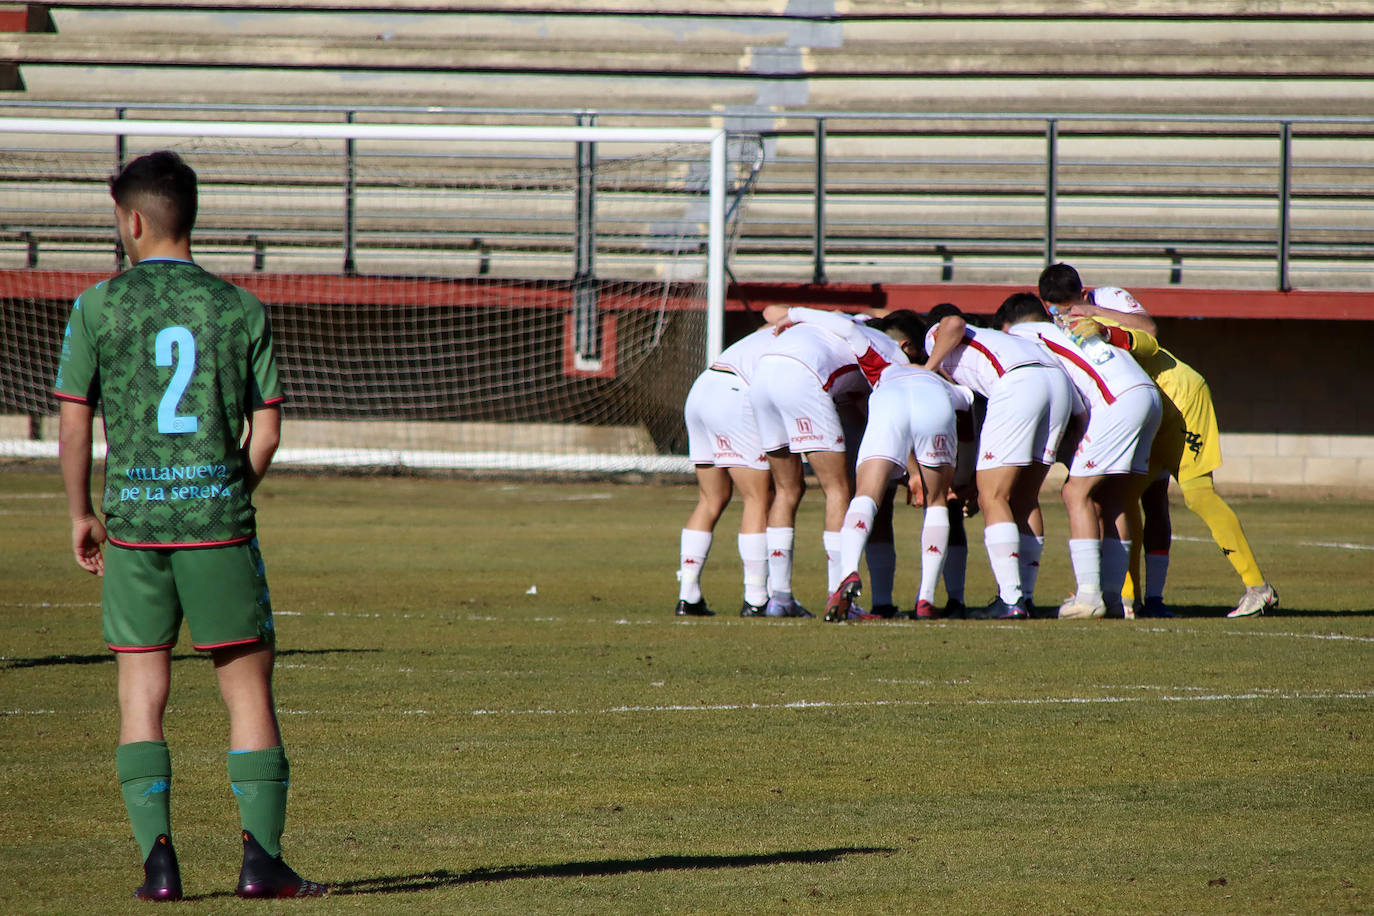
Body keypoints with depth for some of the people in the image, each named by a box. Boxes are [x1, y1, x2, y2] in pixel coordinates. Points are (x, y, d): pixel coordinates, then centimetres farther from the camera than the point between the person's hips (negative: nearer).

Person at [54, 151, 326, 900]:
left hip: (133, 522, 0)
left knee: (141, 696, 5)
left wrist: (81, 517, 11)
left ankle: (157, 859, -3)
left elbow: (74, 423, -1)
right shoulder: (240, 309, 3)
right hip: (218, 519, 0)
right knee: (249, 690, 6)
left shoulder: (99, 306, 0)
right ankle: (261, 858, 0)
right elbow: (266, 432, 2)